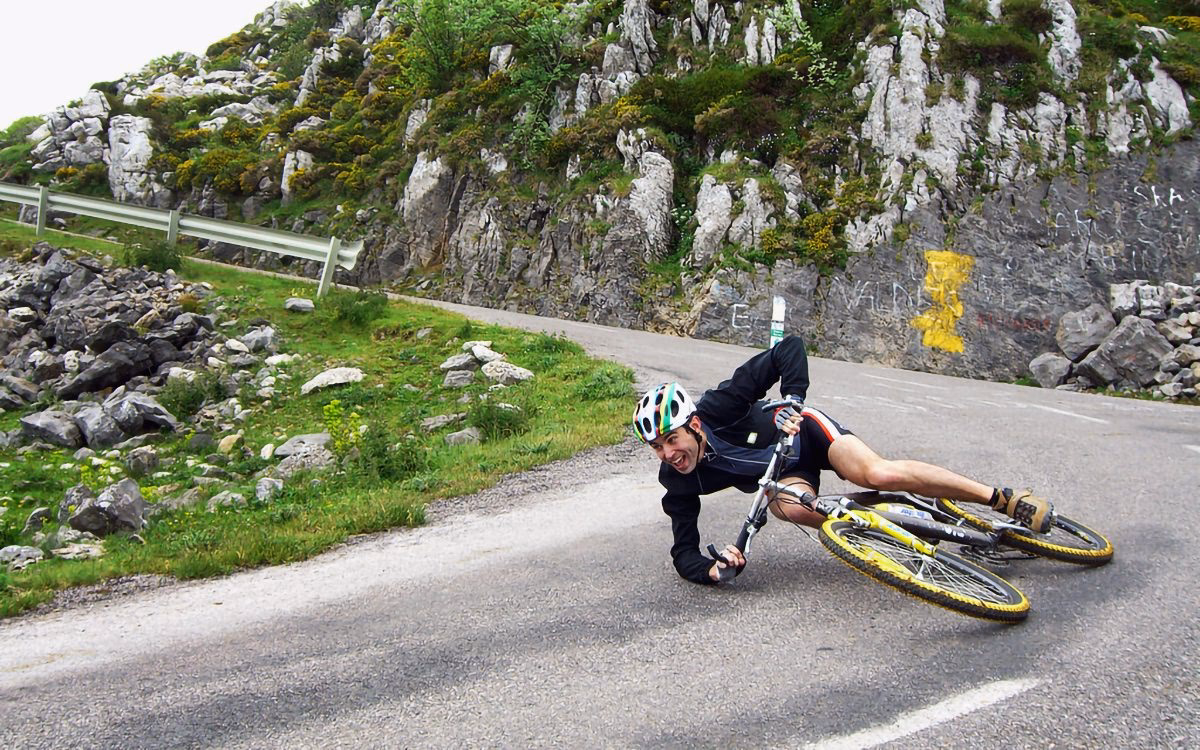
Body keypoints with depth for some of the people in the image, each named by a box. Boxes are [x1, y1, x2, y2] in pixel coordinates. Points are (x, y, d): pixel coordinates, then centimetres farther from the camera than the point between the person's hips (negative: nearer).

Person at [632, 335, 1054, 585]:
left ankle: (1003, 498, -17)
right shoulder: (678, 483, -19)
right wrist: (711, 570, -36)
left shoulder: (717, 409, -31)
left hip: (802, 431, -3)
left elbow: (791, 347, -26)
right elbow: (684, 553, -15)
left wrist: (792, 400, -36)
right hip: (782, 475, 3)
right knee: (791, 507, -34)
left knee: (879, 473, -30)